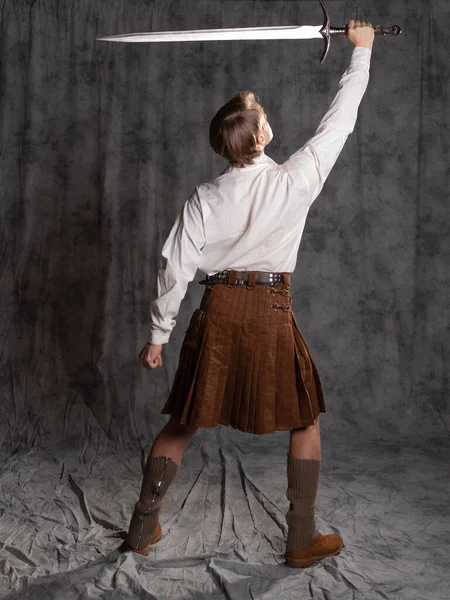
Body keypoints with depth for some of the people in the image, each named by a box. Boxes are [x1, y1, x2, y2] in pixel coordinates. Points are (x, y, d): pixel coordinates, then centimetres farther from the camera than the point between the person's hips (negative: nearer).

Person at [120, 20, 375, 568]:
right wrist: (362, 50, 16)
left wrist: (158, 335, 7)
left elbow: (175, 267, -3)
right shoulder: (295, 180, -8)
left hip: (217, 311, 3)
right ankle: (303, 539, 20)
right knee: (305, 422, 16)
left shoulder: (204, 198, -2)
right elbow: (339, 121, 4)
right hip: (271, 312, -2)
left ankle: (142, 528, 24)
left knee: (182, 423, 15)